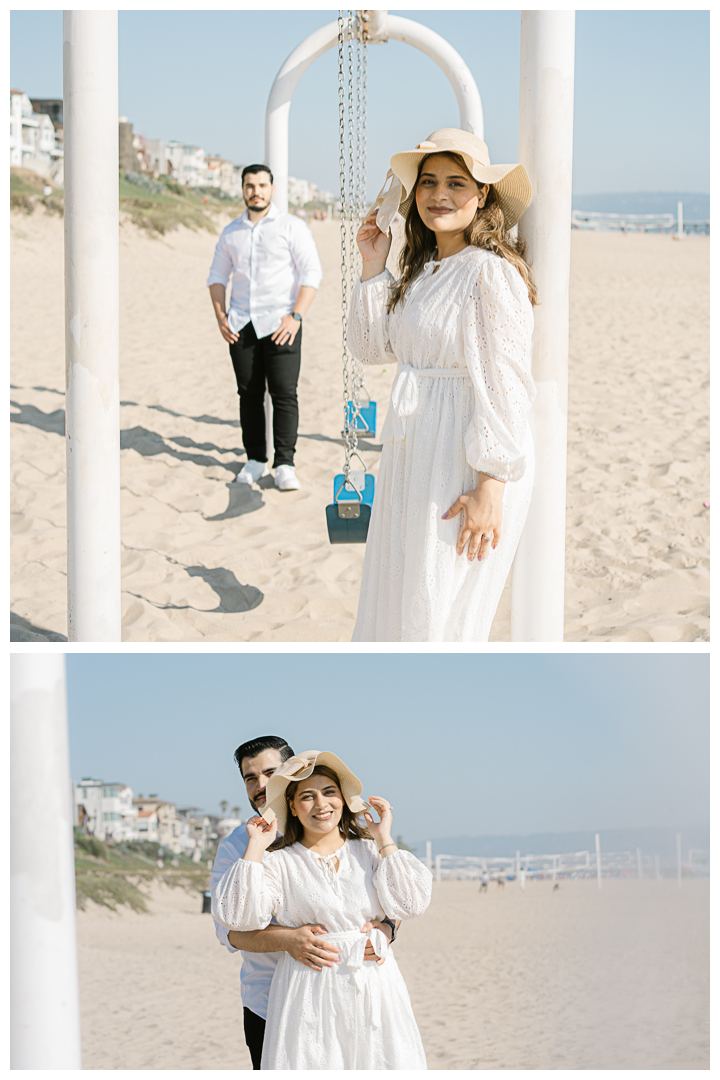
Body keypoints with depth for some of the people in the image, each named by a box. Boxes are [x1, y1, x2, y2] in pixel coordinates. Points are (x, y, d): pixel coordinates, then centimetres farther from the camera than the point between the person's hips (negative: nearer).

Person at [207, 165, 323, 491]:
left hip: (279, 323, -4)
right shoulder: (231, 232, 12)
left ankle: (284, 465, -7)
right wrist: (220, 316, 4)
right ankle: (255, 460, 14)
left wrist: (296, 317, -15)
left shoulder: (291, 226, 0)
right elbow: (217, 275, 19)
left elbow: (312, 273, -5)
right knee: (249, 394, 5)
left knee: (284, 393, -10)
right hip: (241, 326, 4)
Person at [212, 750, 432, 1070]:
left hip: (373, 990, 2)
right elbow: (236, 916, -10)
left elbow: (411, 903, -3)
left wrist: (384, 840, 1)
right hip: (309, 994, -2)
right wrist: (255, 848, -5)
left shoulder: (370, 852, 10)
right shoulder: (277, 862, 4)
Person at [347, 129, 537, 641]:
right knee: (396, 606, 17)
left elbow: (504, 386, -19)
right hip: (413, 458, 9)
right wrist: (373, 268, 6)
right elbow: (373, 346, 17)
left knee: (437, 617, -1)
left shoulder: (491, 272, -16)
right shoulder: (421, 269, 11)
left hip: (466, 465, -9)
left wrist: (490, 488, -22)